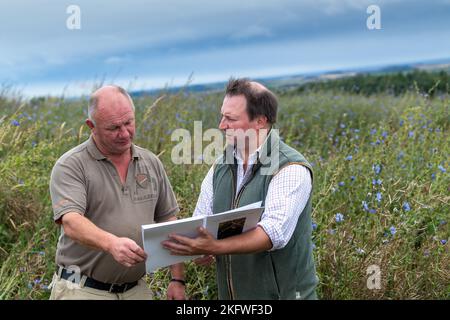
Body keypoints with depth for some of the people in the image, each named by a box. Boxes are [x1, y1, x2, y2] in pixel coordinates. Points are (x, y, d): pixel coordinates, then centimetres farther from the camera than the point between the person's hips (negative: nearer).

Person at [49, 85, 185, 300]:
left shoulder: (151, 163, 5)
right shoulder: (70, 166, -9)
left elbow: (168, 221, 10)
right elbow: (71, 223, -22)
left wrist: (178, 279, 4)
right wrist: (112, 244, -40)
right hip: (82, 290, -3)